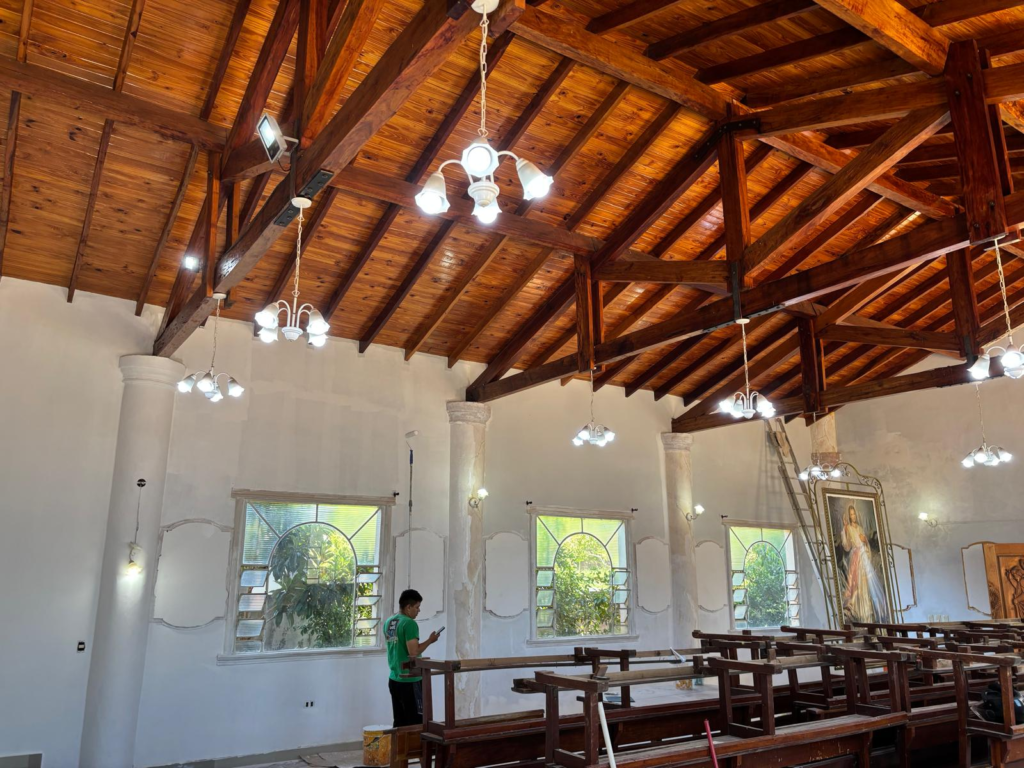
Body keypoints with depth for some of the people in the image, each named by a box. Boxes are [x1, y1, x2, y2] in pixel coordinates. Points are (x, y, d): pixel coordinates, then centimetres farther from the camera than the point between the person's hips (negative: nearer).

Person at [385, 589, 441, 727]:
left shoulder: (388, 623, 9)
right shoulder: (409, 623, -17)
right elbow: (413, 652, -21)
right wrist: (429, 641, -8)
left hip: (394, 679, 8)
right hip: (410, 680, -8)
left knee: (400, 723, 12)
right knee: (416, 723, -1)